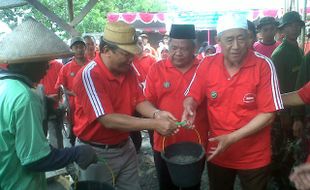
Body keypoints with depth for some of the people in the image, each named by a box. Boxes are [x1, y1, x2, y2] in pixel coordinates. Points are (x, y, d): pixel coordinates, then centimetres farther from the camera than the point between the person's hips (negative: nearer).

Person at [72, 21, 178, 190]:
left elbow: (139, 100, 0)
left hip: (125, 147, 6)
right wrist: (154, 124, -33)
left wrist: (156, 113, -22)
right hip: (96, 152, -6)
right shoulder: (89, 75, -24)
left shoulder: (128, 70, -2)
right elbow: (108, 120, -30)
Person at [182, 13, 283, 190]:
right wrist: (189, 106, -22)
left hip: (254, 157, -2)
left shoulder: (264, 65, -17)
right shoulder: (207, 64, -9)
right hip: (217, 153, 3)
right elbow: (193, 96, 2)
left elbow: (268, 114, -17)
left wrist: (232, 138, -23)